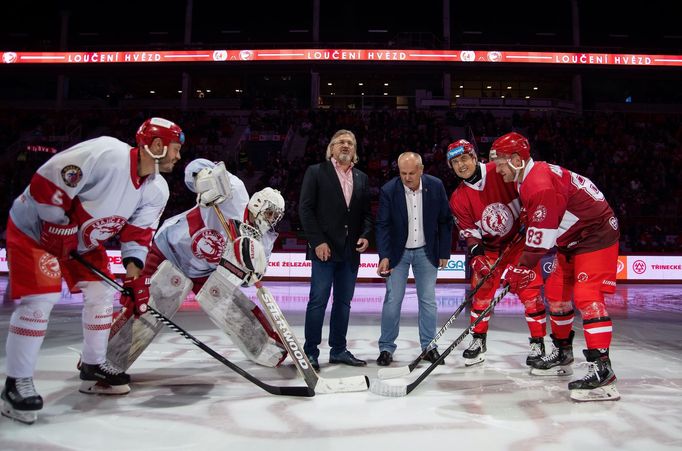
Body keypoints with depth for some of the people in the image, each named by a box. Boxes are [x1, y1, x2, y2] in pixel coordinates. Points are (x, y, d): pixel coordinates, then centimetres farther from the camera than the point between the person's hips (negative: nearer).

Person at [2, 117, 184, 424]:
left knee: (102, 293, 5)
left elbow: (138, 232, -3)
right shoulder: (105, 153, -32)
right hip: (36, 228, -8)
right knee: (41, 300, -14)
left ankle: (93, 367, 20)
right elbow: (47, 182, -29)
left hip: (85, 240, 8)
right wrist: (61, 228, -21)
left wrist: (135, 271, -15)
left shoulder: (157, 190, -7)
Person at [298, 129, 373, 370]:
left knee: (344, 302, 11)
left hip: (351, 251, 5)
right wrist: (317, 242, -12)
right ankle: (310, 351, 9)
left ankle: (338, 350, 22)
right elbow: (305, 209, -5)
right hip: (325, 249, -5)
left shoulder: (362, 178, 15)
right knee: (318, 301, -3)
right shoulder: (316, 172, 1)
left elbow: (366, 213, 16)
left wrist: (365, 235, -2)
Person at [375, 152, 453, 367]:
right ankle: (386, 347, 11)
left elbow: (445, 221, -1)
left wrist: (444, 252, 0)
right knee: (392, 299, -1)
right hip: (398, 252, -1)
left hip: (426, 252, 1)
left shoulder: (436, 186, -10)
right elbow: (383, 225, -12)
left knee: (428, 300, 5)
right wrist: (384, 256, -22)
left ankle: (429, 346, 18)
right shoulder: (389, 190, -14)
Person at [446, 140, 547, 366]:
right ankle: (478, 340, 18)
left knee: (529, 290, -6)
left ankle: (538, 342, 9)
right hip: (490, 248, 3)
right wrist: (476, 253, -21)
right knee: (481, 290, 2)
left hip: (521, 239, -3)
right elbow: (468, 231, -6)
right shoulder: (458, 199, -6)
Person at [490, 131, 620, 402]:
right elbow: (537, 222, 17)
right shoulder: (527, 178, 5)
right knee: (556, 293, 13)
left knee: (587, 296, -19)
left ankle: (602, 369, -19)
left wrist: (523, 269, -20)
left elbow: (542, 233, -27)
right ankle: (563, 354, 26)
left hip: (596, 234, -11)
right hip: (571, 238, 11)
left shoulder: (541, 183, -27)